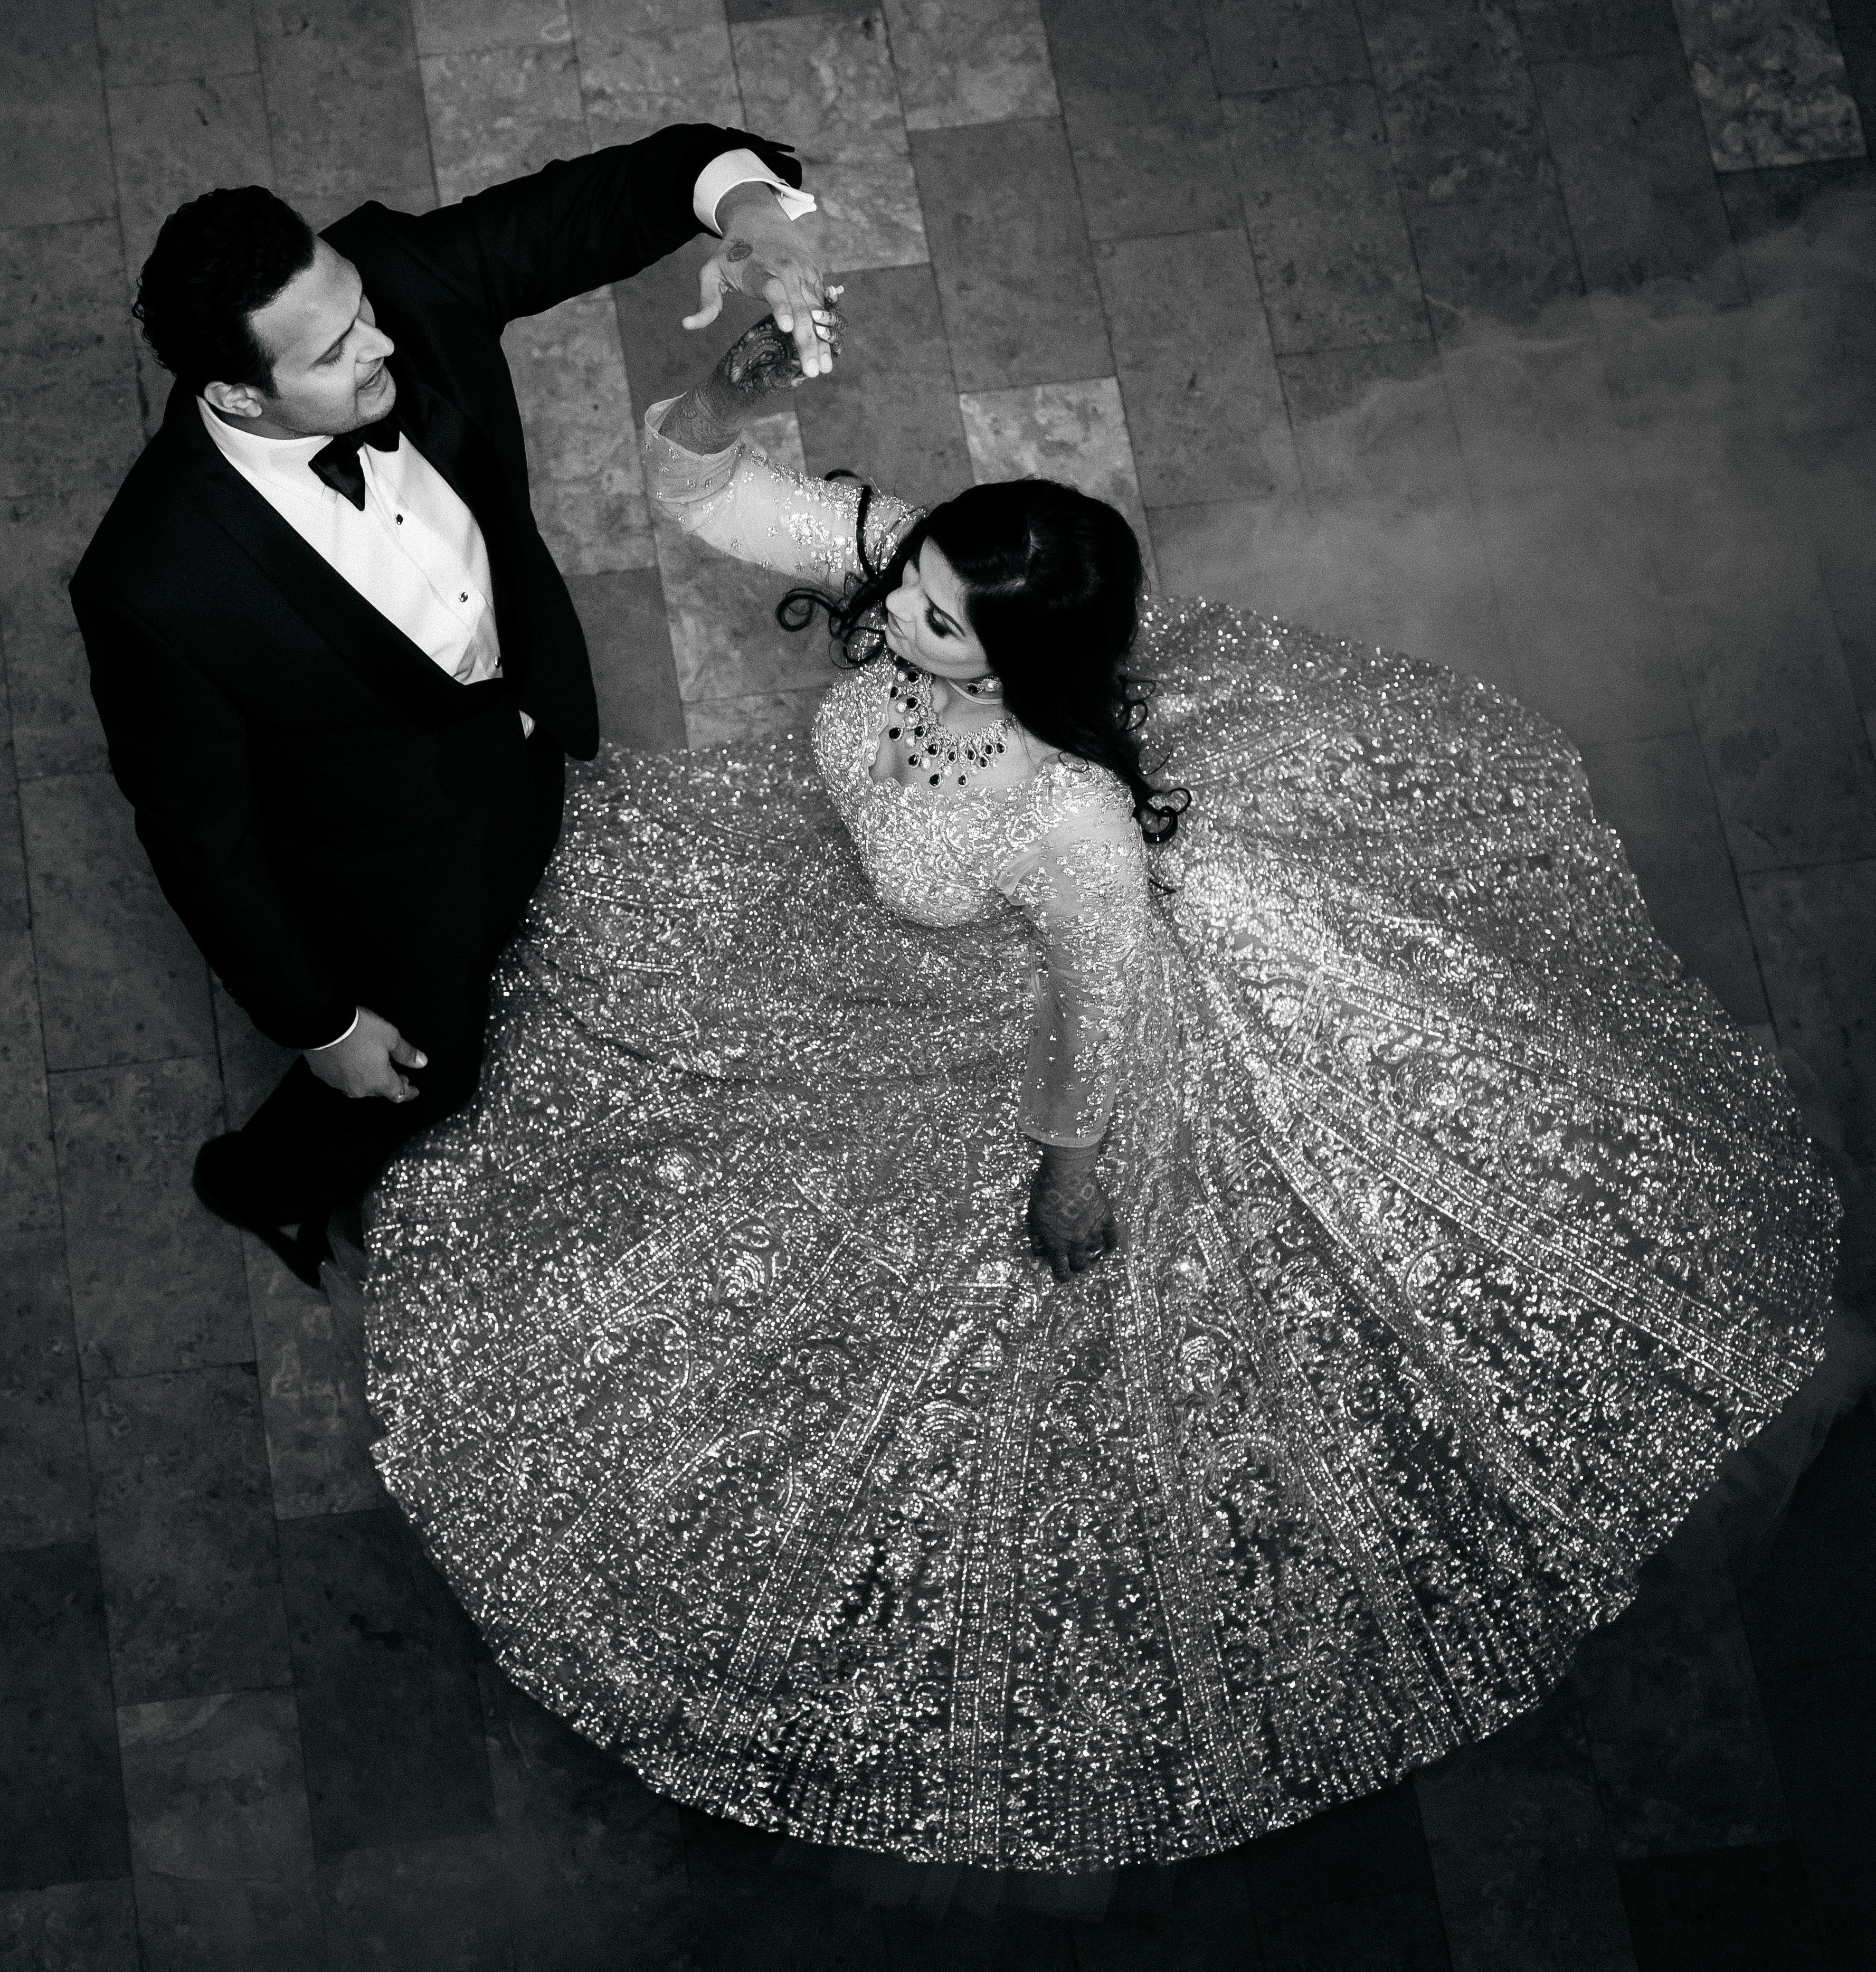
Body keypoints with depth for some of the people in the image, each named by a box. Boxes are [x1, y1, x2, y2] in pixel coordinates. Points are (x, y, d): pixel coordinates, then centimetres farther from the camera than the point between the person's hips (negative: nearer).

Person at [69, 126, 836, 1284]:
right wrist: (319, 1025, -14)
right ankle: (267, 1184, 58)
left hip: (519, 713, 5)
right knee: (426, 1067, 24)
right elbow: (199, 834, -27)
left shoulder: (399, 276, -33)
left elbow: (598, 200, -25)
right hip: (387, 851, -4)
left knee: (495, 926, 37)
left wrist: (743, 195, -50)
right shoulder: (157, 588, -43)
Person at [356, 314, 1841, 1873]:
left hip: (1018, 1044, -6)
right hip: (867, 896, 6)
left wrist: (1072, 1160, -13)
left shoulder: (1067, 818, -46)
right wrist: (716, 413, -47)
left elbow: (1103, 991, -28)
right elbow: (692, 492, -24)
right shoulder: (889, 551, -31)